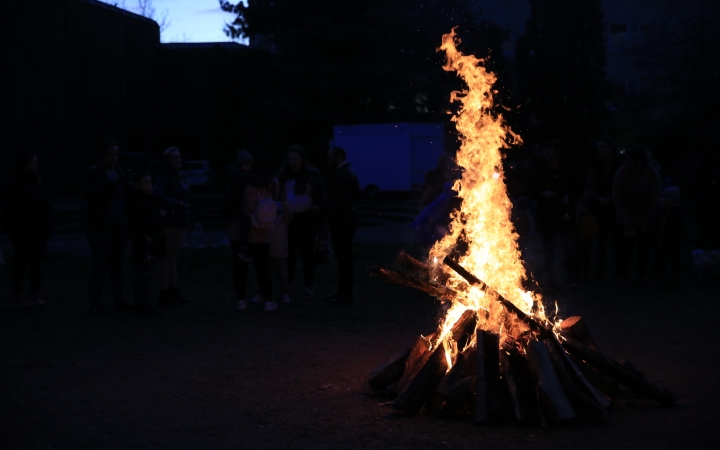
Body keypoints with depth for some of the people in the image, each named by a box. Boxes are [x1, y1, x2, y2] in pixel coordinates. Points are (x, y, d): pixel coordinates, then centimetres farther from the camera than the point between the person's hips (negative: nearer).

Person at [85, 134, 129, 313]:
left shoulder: (118, 172, 10)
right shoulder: (93, 173, -5)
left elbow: (125, 195, 14)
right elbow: (90, 196, -19)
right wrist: (113, 184, -24)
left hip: (119, 225, 5)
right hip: (101, 226, -5)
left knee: (117, 263, 5)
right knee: (100, 265, -7)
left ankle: (119, 300, 8)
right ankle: (95, 303, -2)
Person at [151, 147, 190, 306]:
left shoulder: (177, 177, 16)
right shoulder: (163, 177, -10)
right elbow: (156, 195, -27)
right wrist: (178, 204, -28)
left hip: (179, 222, 9)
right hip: (168, 223, -9)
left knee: (174, 258, 11)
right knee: (167, 258, -7)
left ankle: (173, 293, 15)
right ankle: (163, 295, -5)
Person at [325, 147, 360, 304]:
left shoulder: (344, 175, -16)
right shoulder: (345, 173, 16)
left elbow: (342, 201, -23)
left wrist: (334, 219, -20)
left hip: (342, 222, -10)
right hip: (342, 222, 10)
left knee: (344, 257, -5)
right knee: (343, 257, 14)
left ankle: (345, 294, -1)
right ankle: (343, 291, 21)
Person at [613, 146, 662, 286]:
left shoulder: (652, 174, -16)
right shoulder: (622, 172, -18)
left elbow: (655, 199, -9)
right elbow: (616, 195, -10)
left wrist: (646, 220, -12)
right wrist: (625, 218, -13)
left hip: (644, 216, 1)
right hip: (626, 216, -1)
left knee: (643, 247, 2)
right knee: (625, 246, -4)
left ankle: (641, 275, 11)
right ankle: (624, 276, 5)